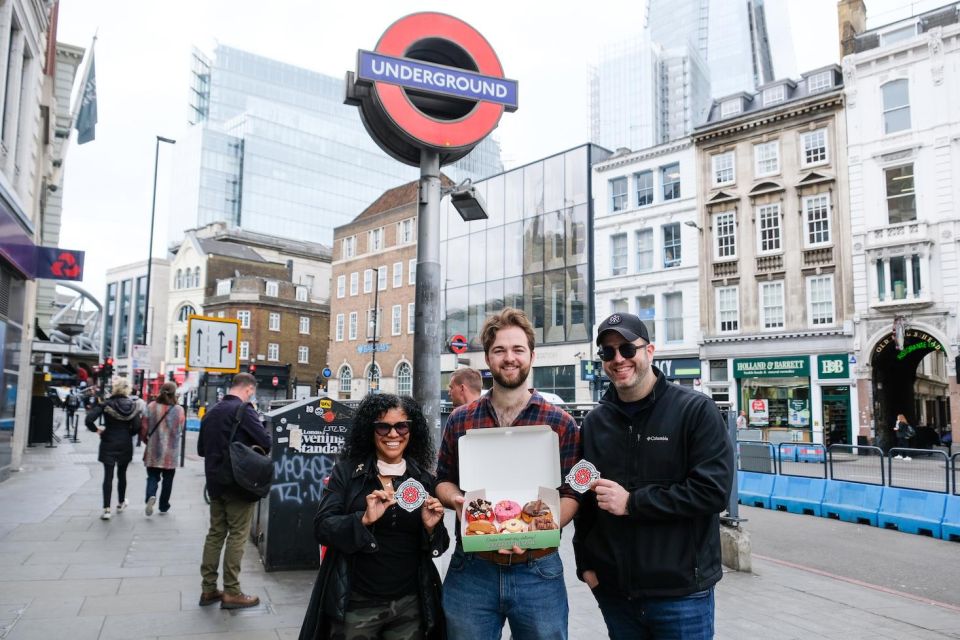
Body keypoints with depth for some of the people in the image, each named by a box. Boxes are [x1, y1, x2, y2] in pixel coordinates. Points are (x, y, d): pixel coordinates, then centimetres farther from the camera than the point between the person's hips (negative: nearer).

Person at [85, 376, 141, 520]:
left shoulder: (106, 404, -9)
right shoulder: (132, 405, -4)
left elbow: (88, 420, -18)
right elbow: (137, 427, -9)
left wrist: (96, 429, 0)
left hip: (108, 444, -2)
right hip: (125, 445, 2)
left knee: (108, 476, -1)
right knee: (122, 474, 18)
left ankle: (106, 509, -6)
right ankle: (121, 503, 33)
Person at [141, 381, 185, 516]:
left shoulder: (151, 407, -6)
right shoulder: (179, 410, -10)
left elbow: (143, 428, -3)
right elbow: (181, 429, -1)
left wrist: (146, 441, 14)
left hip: (153, 449, 1)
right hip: (171, 451, -1)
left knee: (152, 476, 11)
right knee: (168, 479, 13)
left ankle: (151, 496, -17)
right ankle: (163, 506, 21)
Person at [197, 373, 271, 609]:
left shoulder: (211, 412, 11)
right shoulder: (243, 409, -13)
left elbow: (201, 449, 18)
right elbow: (265, 442, -18)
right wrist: (252, 449, 2)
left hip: (214, 481, 8)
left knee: (215, 533, 13)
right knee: (237, 535, 0)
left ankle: (208, 588, 18)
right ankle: (231, 592, 4)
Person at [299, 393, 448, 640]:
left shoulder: (424, 480, 2)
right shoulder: (346, 471, -4)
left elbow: (437, 548, 7)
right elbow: (321, 527, -10)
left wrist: (431, 527, -14)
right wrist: (364, 519, -25)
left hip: (410, 607, 2)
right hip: (356, 605, -2)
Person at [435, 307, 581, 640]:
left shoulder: (561, 423, -1)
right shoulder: (460, 420, 5)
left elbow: (571, 493, -2)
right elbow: (443, 480, 13)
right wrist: (456, 500, -10)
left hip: (538, 572, -1)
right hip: (470, 571, 2)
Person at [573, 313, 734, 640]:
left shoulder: (695, 410, -9)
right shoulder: (594, 422, 6)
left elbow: (713, 490, -17)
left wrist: (631, 503, -18)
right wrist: (584, 562, 7)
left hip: (682, 591, -4)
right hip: (612, 589, 4)